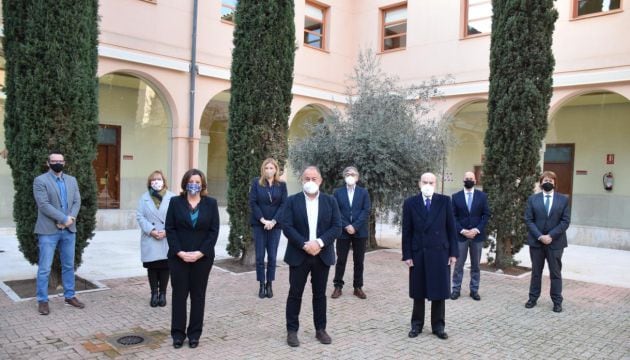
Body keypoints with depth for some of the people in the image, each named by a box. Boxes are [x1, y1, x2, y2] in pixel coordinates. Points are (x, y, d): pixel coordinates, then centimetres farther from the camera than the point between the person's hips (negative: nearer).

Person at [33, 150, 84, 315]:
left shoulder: (72, 180, 12)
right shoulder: (40, 181, -5)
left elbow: (77, 202, 5)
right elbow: (44, 205, -14)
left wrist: (70, 219, -12)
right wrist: (64, 218, -17)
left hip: (69, 230, 5)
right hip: (48, 230, -5)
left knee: (69, 265, 12)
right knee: (44, 268, -1)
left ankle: (69, 296, 22)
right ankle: (42, 300, 10)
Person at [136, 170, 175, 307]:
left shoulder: (172, 198, 3)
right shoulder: (144, 198, 9)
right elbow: (140, 216, 0)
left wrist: (167, 231, -14)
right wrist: (151, 230, -14)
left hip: (167, 240, -1)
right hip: (150, 240, 1)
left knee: (165, 266, 3)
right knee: (152, 267, 5)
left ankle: (162, 294, 15)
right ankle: (154, 294, 15)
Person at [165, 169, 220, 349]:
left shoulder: (211, 203, 2)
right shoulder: (175, 202, 2)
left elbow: (214, 231, -2)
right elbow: (170, 229, -2)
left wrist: (200, 252, -12)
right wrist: (179, 252, -13)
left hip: (202, 257, 0)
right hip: (178, 257, 0)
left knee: (198, 295, 8)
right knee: (179, 294, 5)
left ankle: (194, 333, 18)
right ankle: (178, 333, 16)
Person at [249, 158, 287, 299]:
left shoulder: (282, 185, 3)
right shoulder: (256, 182, 2)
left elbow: (284, 204, -2)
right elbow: (253, 202, -3)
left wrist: (273, 221, -13)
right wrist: (263, 220, -12)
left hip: (275, 224, 0)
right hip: (259, 224, 0)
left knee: (272, 256, 2)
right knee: (260, 256, 1)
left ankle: (269, 285, 12)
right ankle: (261, 285, 10)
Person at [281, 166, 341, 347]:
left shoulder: (330, 201, 3)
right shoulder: (292, 201, -1)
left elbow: (337, 227, -3)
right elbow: (287, 227, -9)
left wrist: (319, 242, -16)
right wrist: (305, 244, -19)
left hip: (322, 255, 2)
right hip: (299, 255, -1)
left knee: (320, 294, 12)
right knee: (295, 294, 5)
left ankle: (320, 329, 24)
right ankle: (292, 330, 16)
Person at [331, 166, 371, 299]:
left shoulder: (364, 192, 6)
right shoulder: (338, 192, 5)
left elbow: (366, 211, -4)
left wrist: (355, 226, -13)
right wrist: (346, 226, -13)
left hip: (360, 232, 1)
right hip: (343, 231, 0)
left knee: (359, 261, 6)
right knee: (341, 260, 4)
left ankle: (358, 287, 15)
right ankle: (338, 286, 13)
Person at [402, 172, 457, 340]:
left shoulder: (445, 201, 0)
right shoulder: (410, 203, -1)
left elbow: (451, 228, 1)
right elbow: (407, 231, 0)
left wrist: (453, 252, -2)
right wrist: (407, 255, -5)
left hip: (440, 252, 0)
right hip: (418, 253, 0)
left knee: (439, 291, 7)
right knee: (418, 292, 9)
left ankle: (438, 326, 20)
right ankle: (416, 324, 22)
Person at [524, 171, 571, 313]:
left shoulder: (563, 199, 2)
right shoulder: (533, 199, 3)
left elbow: (565, 221, -4)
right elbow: (528, 220, -2)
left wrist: (551, 236, -14)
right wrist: (540, 236, -13)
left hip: (555, 242, -1)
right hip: (536, 241, 1)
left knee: (556, 273, 6)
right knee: (536, 271, 11)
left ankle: (557, 301, 16)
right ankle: (533, 298, 21)